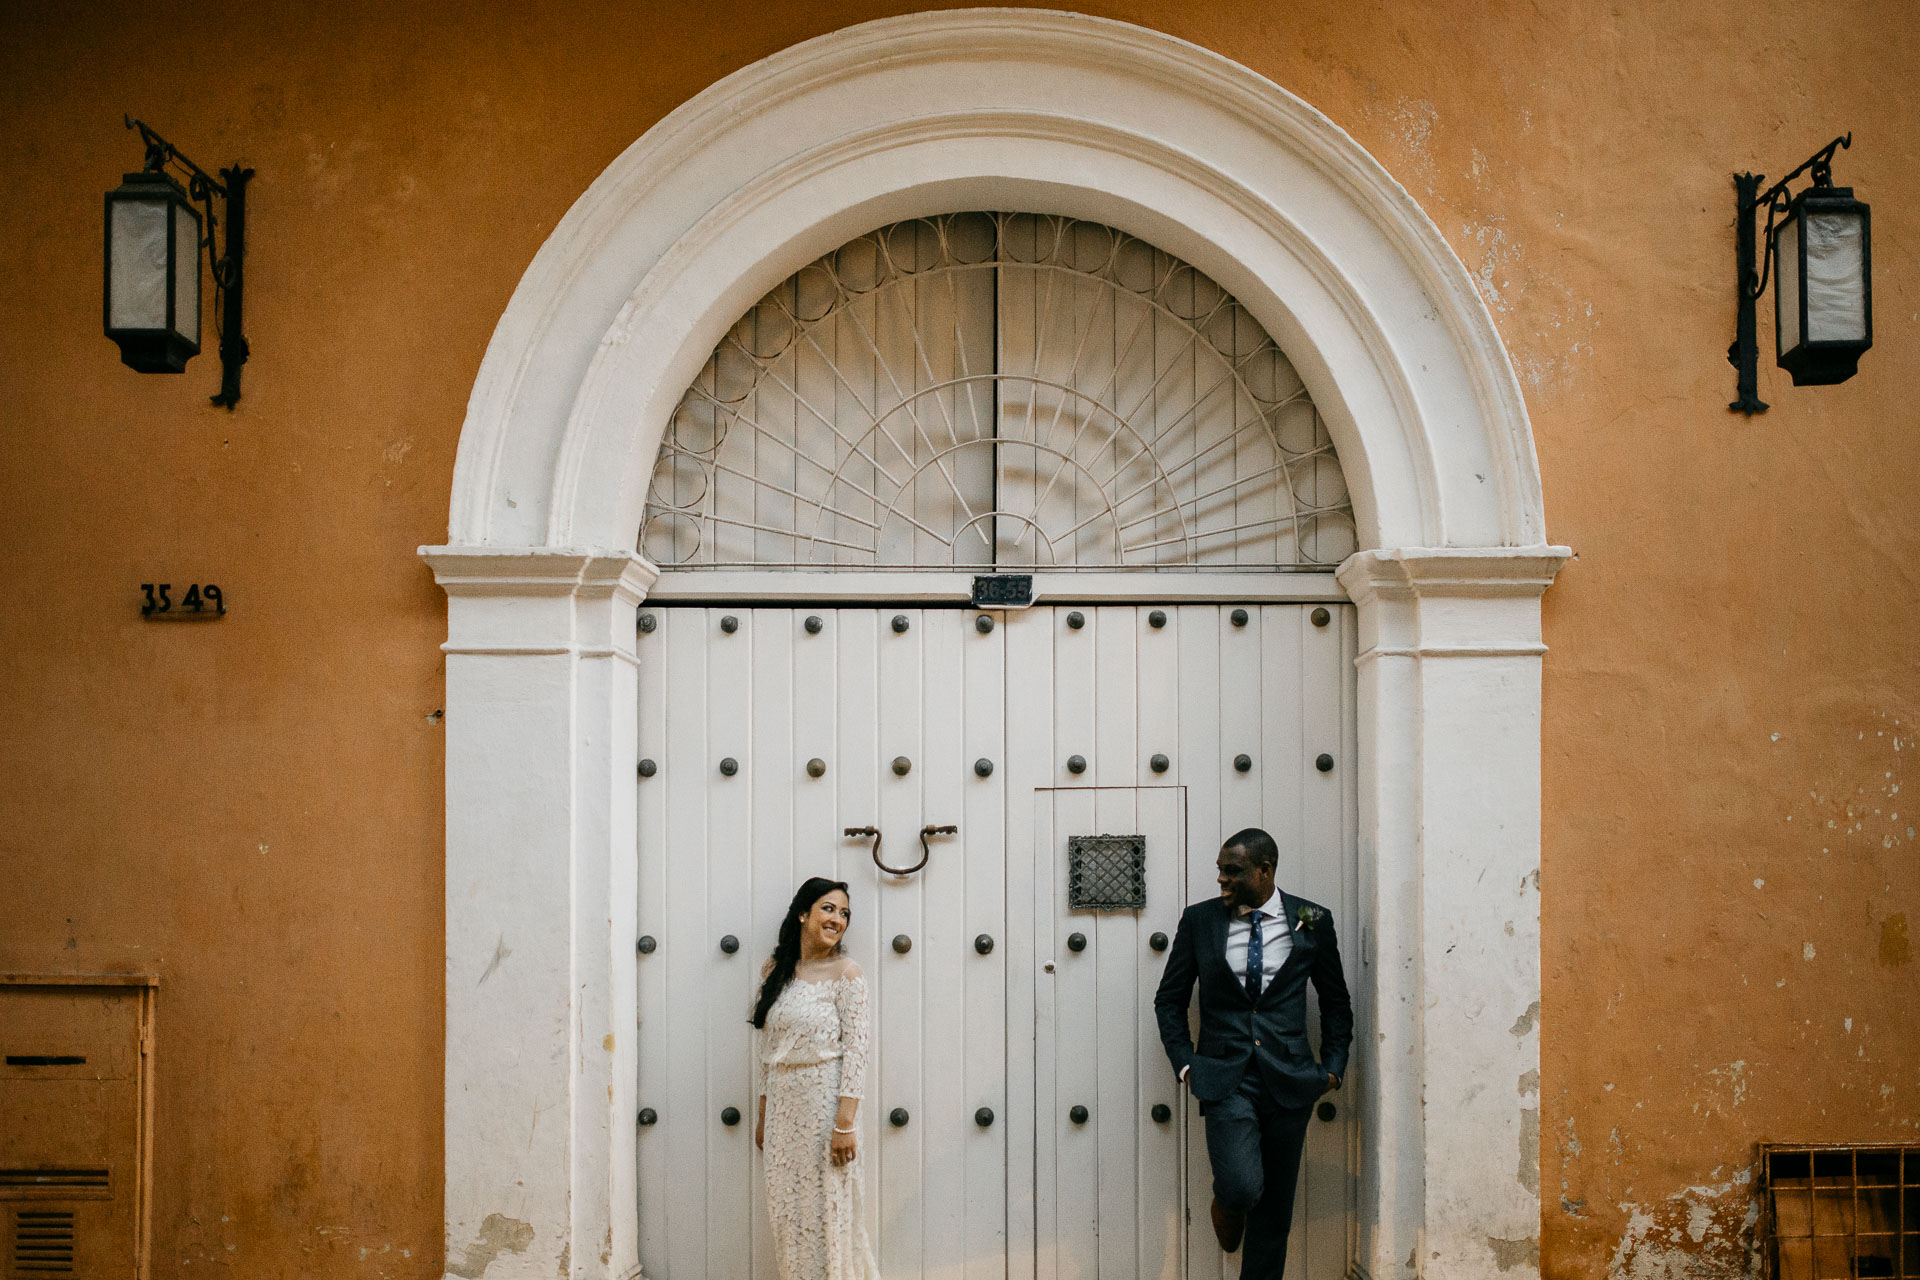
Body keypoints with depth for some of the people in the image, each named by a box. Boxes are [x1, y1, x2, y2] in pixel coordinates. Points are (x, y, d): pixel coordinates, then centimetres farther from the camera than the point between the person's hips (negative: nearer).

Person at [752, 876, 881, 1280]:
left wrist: (845, 1123, -18)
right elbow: (769, 1050, 13)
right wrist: (763, 1115, 12)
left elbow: (856, 1051, -11)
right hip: (783, 1105, 5)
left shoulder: (845, 973, -6)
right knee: (786, 1210, 9)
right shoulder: (775, 970, 9)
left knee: (827, 1209, -1)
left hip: (825, 1101, -5)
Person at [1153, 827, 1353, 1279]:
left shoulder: (1312, 921, 2)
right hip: (1225, 1078, -1)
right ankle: (1226, 1203, 16)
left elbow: (1336, 1002, 14)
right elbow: (1169, 999, 10)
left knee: (1274, 1208, 6)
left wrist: (1333, 1067, 6)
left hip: (1289, 1081, 1)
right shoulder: (1199, 920, 1)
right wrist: (1185, 1063, 0)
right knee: (1242, 1187, -19)